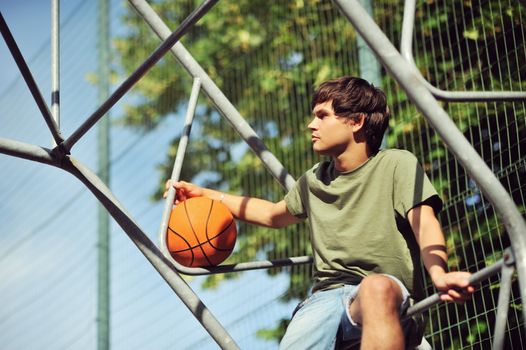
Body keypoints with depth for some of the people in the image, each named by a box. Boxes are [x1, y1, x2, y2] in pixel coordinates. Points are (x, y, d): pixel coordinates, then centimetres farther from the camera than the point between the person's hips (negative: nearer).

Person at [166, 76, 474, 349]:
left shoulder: (397, 164, 3)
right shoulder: (314, 181, 21)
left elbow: (425, 225, -13)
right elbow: (274, 215, 41)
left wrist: (439, 274, -34)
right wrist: (206, 195, 38)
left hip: (386, 296, -4)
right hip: (326, 296, 5)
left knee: (376, 287, -42)